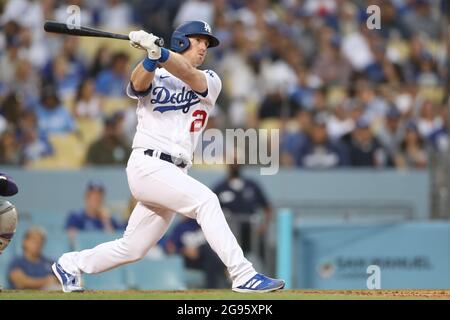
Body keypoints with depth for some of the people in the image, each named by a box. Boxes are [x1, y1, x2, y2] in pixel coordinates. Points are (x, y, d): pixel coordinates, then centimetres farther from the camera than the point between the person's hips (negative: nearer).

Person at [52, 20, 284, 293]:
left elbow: (190, 76, -13)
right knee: (205, 200, -25)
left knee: (131, 250, 10)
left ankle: (70, 264, 32)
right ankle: (243, 275, -29)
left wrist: (158, 52, -31)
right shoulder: (154, 76, 7)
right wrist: (150, 57, -37)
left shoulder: (210, 82, 10)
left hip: (174, 174, 5)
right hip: (148, 165, -5)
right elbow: (138, 84, -18)